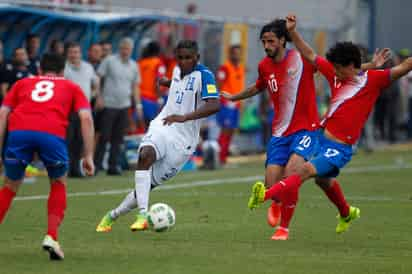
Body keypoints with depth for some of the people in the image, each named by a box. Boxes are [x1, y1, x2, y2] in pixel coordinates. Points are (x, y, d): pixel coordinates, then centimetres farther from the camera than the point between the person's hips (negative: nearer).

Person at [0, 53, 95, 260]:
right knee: (58, 184, 25)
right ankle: (52, 237, 11)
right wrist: (89, 156, 12)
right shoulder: (71, 87, 30)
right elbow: (86, 118, 14)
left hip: (19, 132, 1)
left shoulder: (22, 84, 33)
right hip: (52, 134, -1)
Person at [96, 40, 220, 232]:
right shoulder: (177, 70, 10)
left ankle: (112, 216, 18)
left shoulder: (204, 75, -11)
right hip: (161, 127, 4)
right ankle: (143, 215, -36)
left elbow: (214, 105, -28)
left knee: (148, 185, -3)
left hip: (183, 139, -4)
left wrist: (184, 117, -36)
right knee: (145, 155, -31)